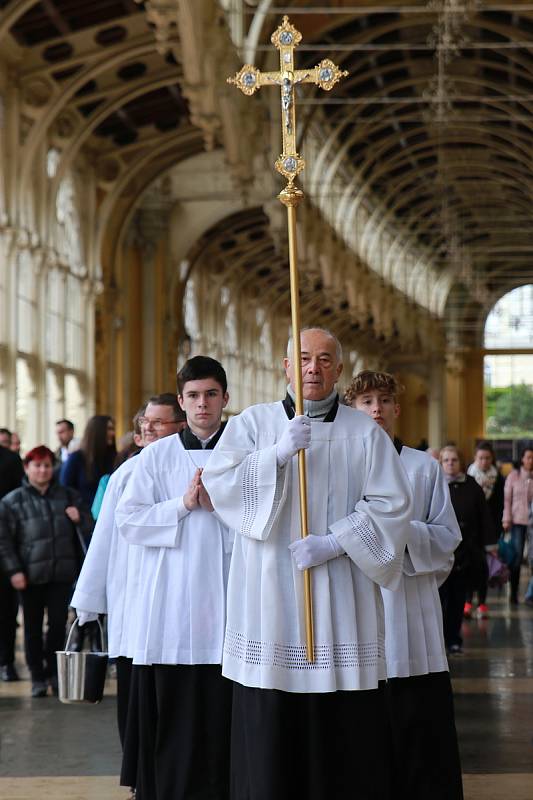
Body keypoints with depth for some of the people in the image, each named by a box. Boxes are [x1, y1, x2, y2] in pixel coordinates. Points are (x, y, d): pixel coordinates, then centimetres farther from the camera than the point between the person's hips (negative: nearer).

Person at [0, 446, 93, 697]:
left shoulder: (68, 496, 10)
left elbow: (89, 528, 18)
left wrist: (80, 519, -4)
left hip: (61, 573, 2)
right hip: (30, 575, -2)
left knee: (58, 624, 2)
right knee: (33, 627, 6)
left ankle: (53, 672, 17)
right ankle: (37, 677, 15)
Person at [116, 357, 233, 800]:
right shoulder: (156, 455, 10)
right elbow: (128, 521, 4)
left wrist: (221, 503, -11)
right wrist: (182, 505, -7)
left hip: (226, 604, -1)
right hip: (171, 608, 1)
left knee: (224, 712, -3)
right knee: (171, 713, 1)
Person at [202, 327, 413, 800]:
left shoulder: (364, 433, 7)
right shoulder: (253, 422, 8)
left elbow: (392, 505, -1)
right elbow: (220, 483, -5)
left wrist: (333, 542, -12)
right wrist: (278, 453, -18)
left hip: (341, 597, 0)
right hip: (270, 596, 0)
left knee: (343, 732, -2)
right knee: (270, 725, -2)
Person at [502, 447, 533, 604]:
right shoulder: (513, 476, 4)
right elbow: (507, 498, 4)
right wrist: (506, 519, -3)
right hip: (518, 520, -1)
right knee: (517, 557, -2)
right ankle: (513, 592, 7)